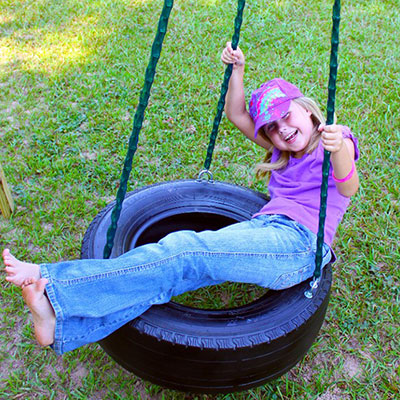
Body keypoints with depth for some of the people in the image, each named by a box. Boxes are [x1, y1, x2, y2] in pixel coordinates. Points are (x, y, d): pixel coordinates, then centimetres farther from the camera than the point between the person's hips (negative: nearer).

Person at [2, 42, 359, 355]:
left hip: (298, 242, -6)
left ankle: (54, 287, -33)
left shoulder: (335, 141, 8)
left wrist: (340, 150, -36)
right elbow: (237, 116, 24)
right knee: (180, 267, -21)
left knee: (187, 251, -28)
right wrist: (238, 70, 10)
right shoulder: (284, 150, 28)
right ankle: (61, 324, -32)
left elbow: (348, 188, -15)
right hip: (264, 230, 6)